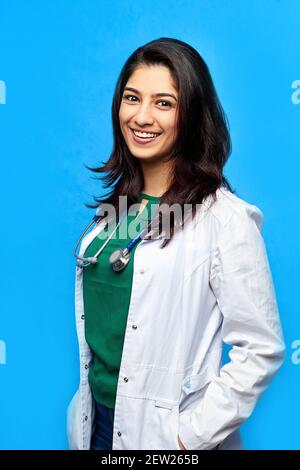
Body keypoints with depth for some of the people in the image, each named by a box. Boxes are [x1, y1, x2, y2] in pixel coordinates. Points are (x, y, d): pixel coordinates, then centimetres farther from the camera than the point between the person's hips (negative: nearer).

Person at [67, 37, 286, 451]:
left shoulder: (224, 217, -19)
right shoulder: (116, 202, 0)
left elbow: (262, 350, -17)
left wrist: (192, 436, -14)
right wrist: (89, 402, 11)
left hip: (162, 433, -5)